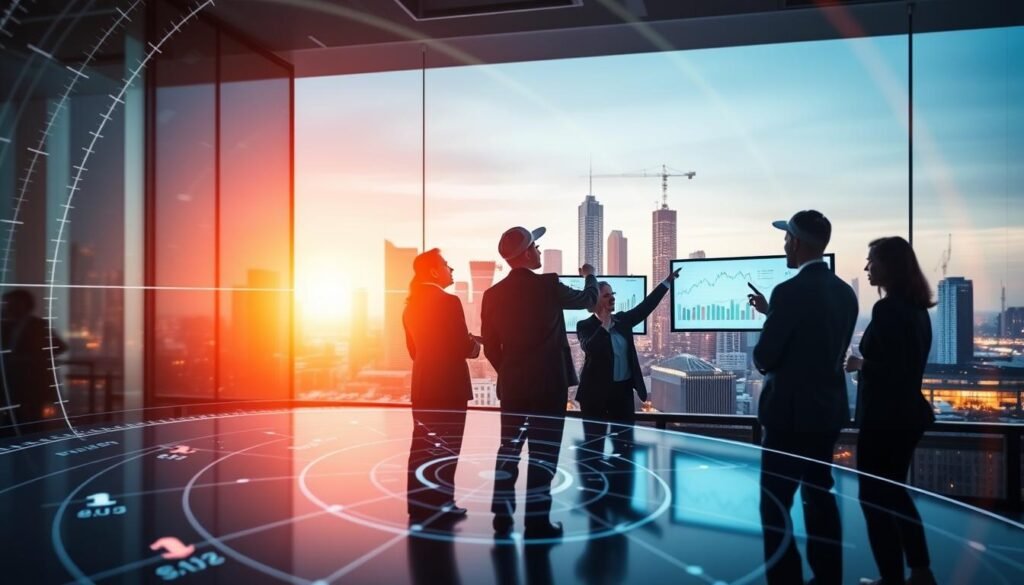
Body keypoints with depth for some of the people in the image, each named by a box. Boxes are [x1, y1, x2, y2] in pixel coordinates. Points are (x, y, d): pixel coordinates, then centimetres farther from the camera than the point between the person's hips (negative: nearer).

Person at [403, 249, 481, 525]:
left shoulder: (411, 304, 9)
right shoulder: (448, 302, -15)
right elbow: (464, 347, -17)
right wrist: (476, 345, 3)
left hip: (422, 383, 8)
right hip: (448, 385, -8)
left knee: (422, 446, 13)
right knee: (446, 448, 3)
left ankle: (419, 505, 21)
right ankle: (440, 506, 11)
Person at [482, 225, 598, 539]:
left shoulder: (493, 294, 2)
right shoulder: (548, 285, -10)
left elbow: (490, 347, 6)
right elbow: (588, 299, 8)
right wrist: (590, 276, 28)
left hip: (511, 385, 5)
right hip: (548, 384, -4)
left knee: (509, 449, 12)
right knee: (542, 453, 1)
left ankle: (502, 518, 17)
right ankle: (537, 521, 6)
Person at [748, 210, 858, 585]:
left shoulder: (791, 291, -20)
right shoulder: (844, 292, 5)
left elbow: (764, 357, -17)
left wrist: (763, 360, 6)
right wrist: (770, 312, 19)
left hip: (792, 412, -8)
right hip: (828, 410, 8)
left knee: (775, 506, 3)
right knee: (820, 498, 20)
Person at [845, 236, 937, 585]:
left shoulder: (887, 309, -20)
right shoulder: (917, 308, 9)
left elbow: (886, 369, -24)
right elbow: (905, 361, 15)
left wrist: (859, 364, -7)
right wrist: (867, 363, 12)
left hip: (885, 417, -9)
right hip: (908, 413, 10)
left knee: (875, 498, 6)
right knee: (894, 493, 22)